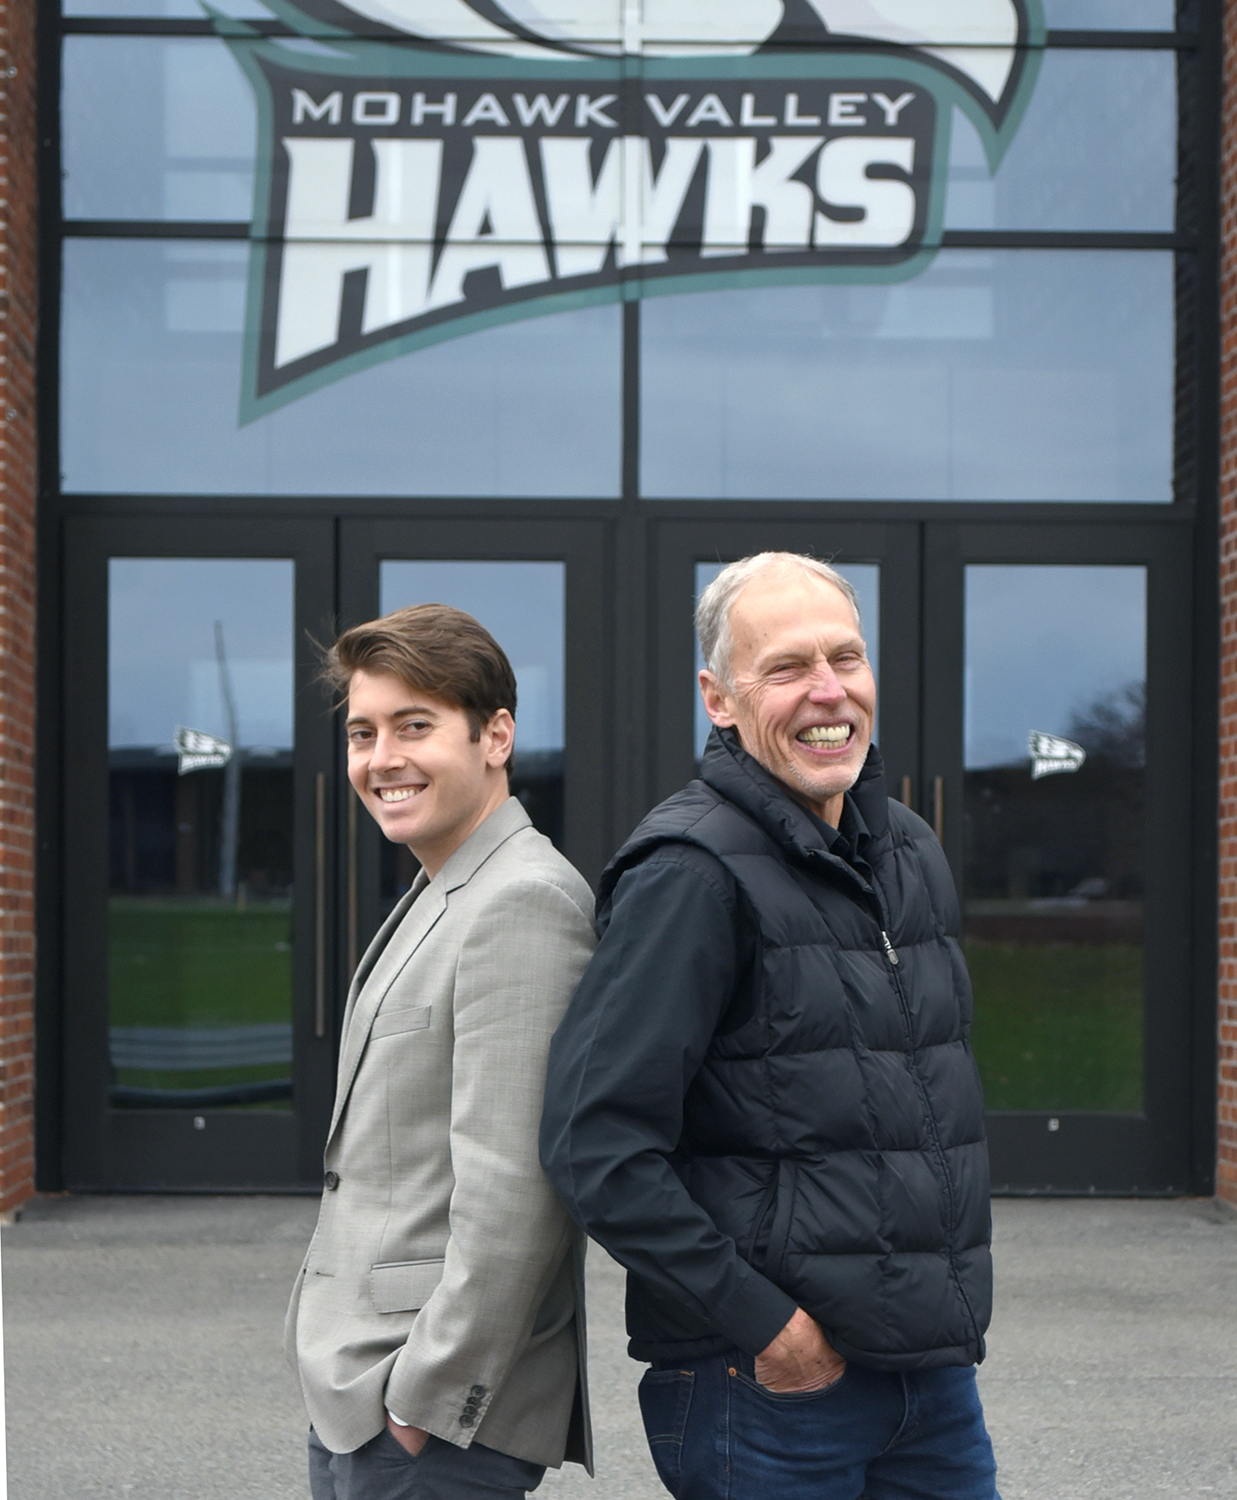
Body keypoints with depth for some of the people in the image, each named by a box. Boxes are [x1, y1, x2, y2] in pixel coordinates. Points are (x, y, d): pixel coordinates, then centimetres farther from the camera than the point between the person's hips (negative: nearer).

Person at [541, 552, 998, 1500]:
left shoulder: (912, 852, 11)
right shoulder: (694, 871, -14)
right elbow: (596, 1144, -20)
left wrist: (949, 1307, 14)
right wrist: (761, 1322, -17)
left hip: (935, 1371, 7)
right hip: (766, 1387, -7)